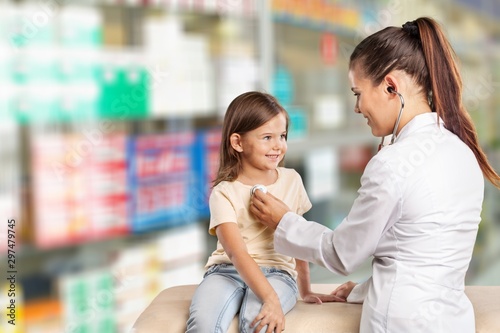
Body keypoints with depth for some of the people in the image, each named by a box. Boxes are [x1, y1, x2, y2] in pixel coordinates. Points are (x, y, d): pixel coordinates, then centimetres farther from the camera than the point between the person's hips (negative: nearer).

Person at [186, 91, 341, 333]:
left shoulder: (291, 180, 7)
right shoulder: (224, 193, -6)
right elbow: (237, 253, -18)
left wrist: (305, 291, 19)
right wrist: (270, 299, -31)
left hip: (277, 271, 2)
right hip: (228, 270, -1)